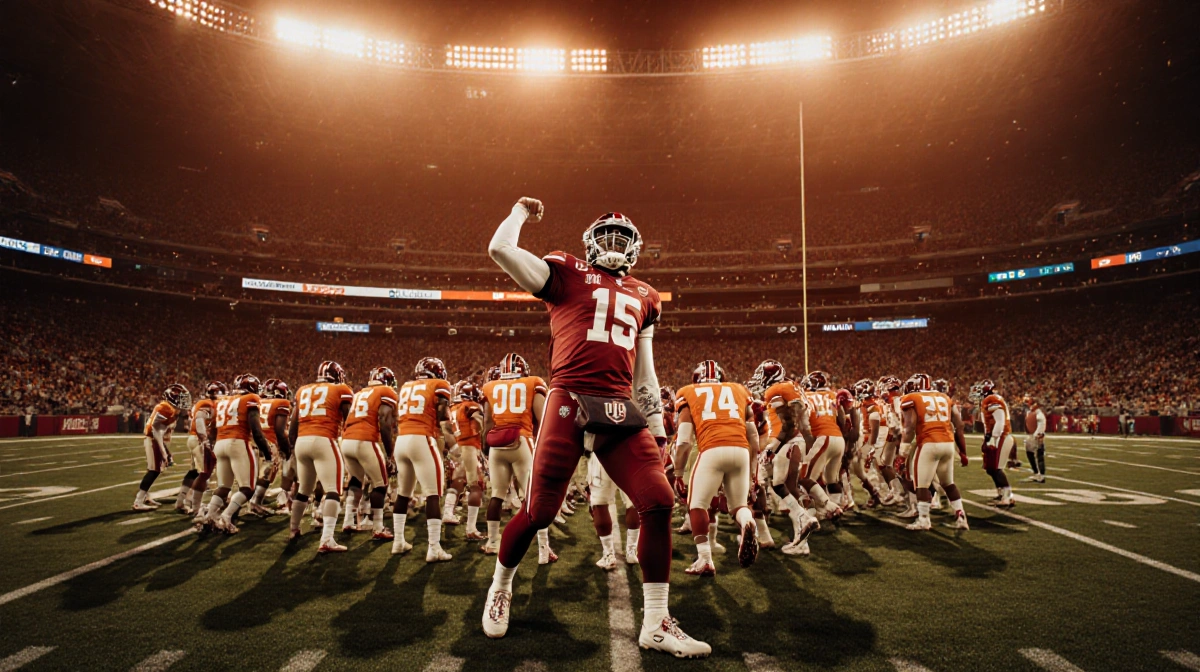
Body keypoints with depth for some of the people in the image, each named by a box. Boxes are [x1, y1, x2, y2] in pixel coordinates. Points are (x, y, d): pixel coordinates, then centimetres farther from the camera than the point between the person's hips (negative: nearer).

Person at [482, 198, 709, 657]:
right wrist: (521, 212, 17)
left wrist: (656, 425, 18)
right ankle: (500, 587, 31)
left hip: (621, 412, 4)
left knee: (659, 504, -6)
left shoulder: (642, 297, 22)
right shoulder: (566, 275, 9)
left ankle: (656, 624, 9)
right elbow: (500, 248, -1)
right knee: (538, 511, 0)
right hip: (570, 401, -4)